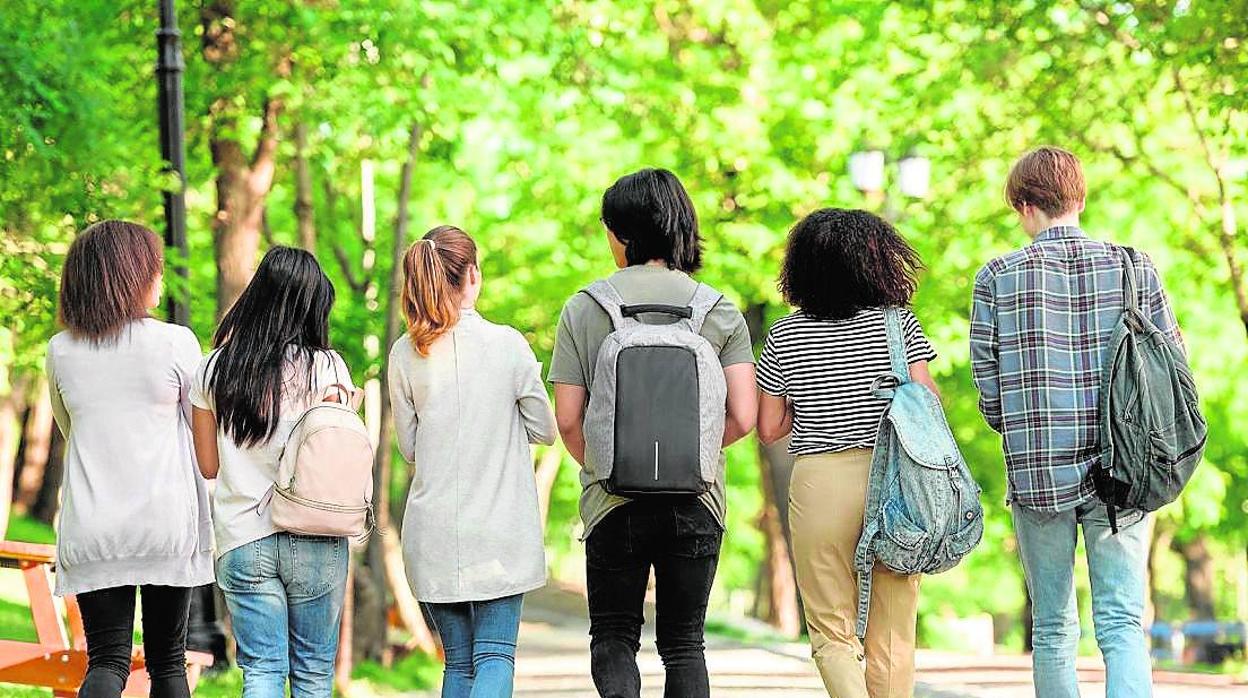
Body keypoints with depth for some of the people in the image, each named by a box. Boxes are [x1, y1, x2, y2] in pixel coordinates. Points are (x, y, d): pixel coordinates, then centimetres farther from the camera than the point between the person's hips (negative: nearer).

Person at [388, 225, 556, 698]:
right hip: (500, 530, -2)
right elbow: (544, 430, 2)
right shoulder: (507, 344, -8)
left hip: (433, 531, 3)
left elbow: (408, 447, 5)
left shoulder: (405, 354, -1)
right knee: (495, 655, -2)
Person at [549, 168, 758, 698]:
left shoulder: (583, 309, -3)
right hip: (696, 499, 1)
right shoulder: (720, 312, 0)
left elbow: (567, 420, -5)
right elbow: (742, 418, -5)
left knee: (613, 634, 11)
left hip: (612, 497, -1)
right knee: (684, 642, 12)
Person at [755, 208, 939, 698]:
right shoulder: (897, 323, -1)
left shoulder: (785, 336, 2)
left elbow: (768, 428, 5)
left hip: (819, 484, 0)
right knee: (892, 633, 9)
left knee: (832, 631, 6)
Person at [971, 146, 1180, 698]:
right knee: (1122, 623, -1)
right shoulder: (1134, 267, 1)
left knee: (1052, 629, 11)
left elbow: (988, 385, 0)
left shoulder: (997, 277, -2)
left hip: (1037, 474, 0)